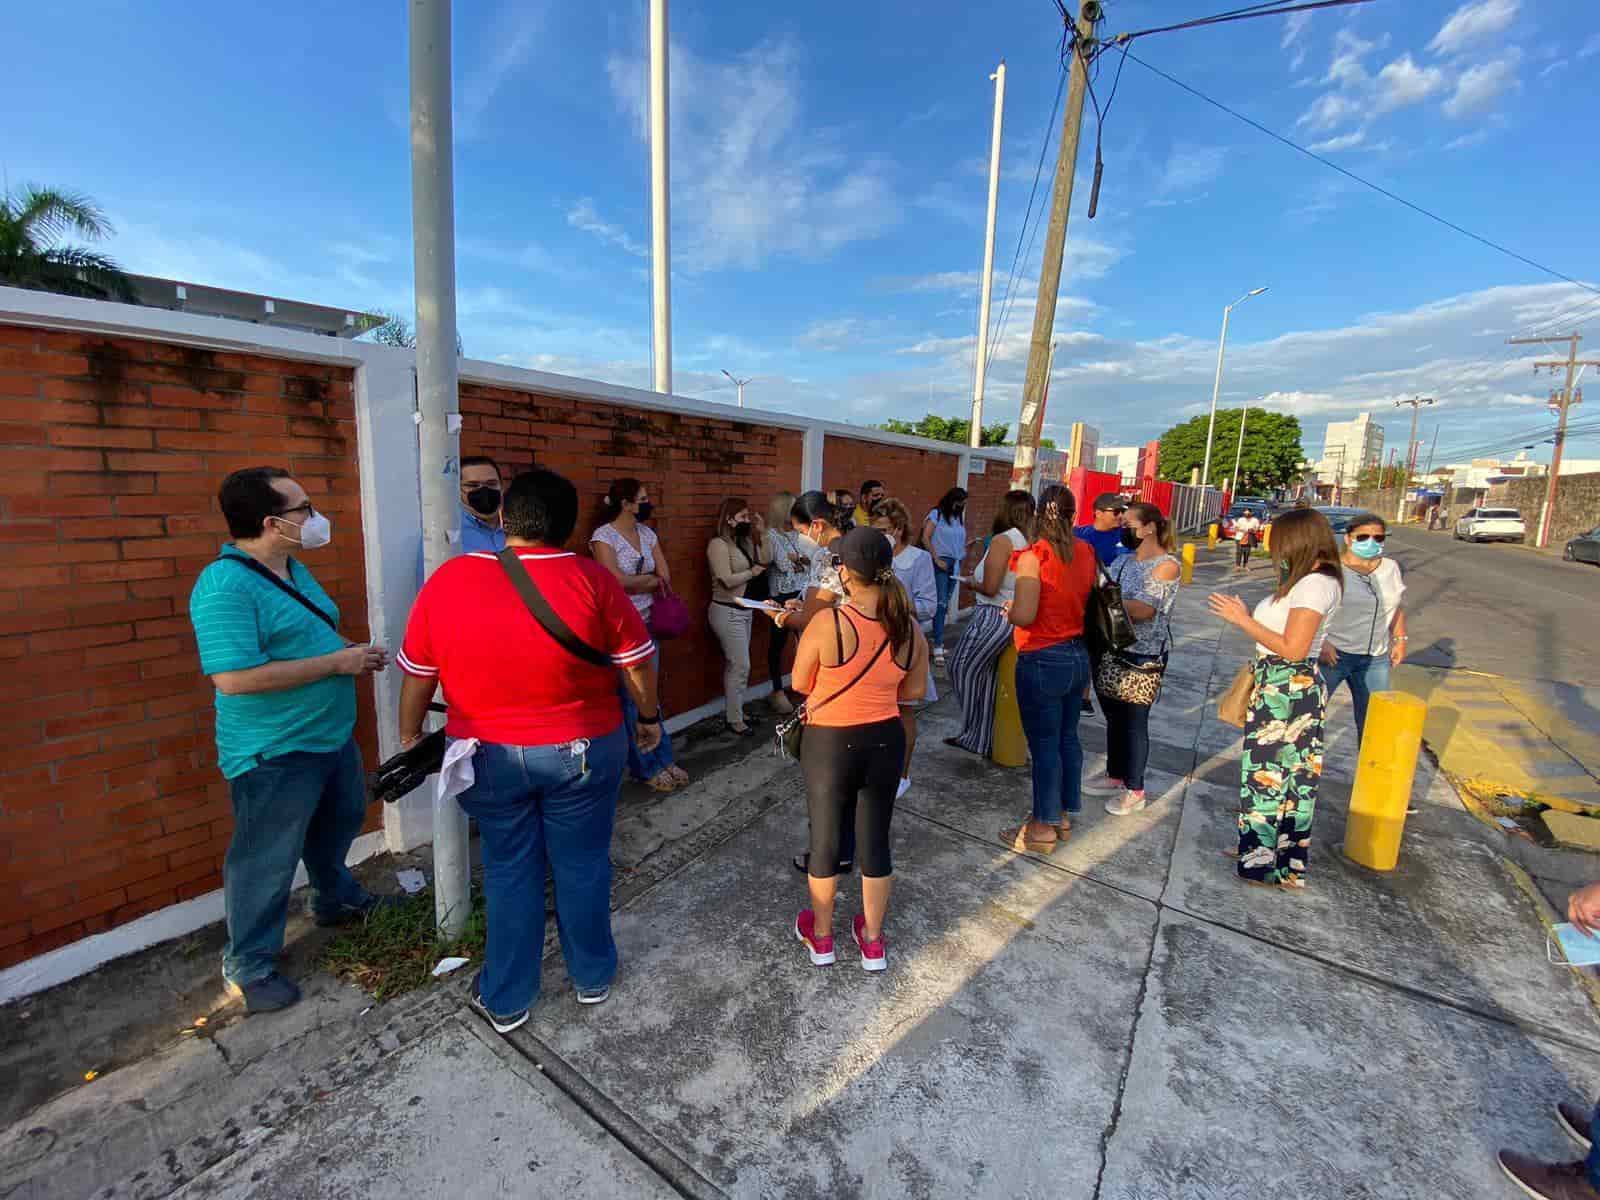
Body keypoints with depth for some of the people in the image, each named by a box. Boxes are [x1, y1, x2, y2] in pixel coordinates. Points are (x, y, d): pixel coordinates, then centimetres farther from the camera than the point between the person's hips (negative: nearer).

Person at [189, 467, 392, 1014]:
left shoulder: (293, 569, 6)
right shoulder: (225, 586, -24)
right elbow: (235, 678, -31)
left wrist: (356, 653, 0)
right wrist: (337, 663, -25)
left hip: (331, 736, 9)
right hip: (274, 754, -9)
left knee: (339, 821, 27)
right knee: (266, 861, 8)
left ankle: (335, 900, 52)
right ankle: (248, 964, 31)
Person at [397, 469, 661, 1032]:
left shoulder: (446, 580, -7)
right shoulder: (592, 579, -14)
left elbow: (417, 674, 2)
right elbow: (638, 662, -7)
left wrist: (410, 738, 18)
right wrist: (649, 718, 9)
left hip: (488, 754, 2)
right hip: (582, 750, -1)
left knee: (509, 870, 19)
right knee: (582, 865, 17)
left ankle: (505, 1000, 35)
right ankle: (592, 976, 38)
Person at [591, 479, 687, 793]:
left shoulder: (648, 533, 9)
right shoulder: (603, 536, -10)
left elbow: (666, 578, 6)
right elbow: (618, 581, -19)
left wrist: (634, 582, -7)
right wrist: (652, 580, -5)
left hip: (647, 624, 6)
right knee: (630, 699, 4)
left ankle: (662, 759, 24)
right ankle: (646, 767, 17)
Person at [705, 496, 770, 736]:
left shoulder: (743, 541, 10)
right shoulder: (718, 544, -16)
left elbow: (764, 561, 7)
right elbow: (727, 581, -23)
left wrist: (761, 533, 3)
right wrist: (752, 573, -9)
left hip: (744, 609, 8)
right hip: (727, 612, -8)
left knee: (734, 665, 13)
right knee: (741, 666, -6)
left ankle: (733, 711, 23)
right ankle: (734, 720, 4)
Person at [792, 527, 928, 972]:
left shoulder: (826, 623, -22)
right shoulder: (909, 628, -9)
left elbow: (800, 684, -8)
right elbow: (914, 690, 4)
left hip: (829, 745, -3)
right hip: (885, 741, 3)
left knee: (825, 839, 17)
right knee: (875, 840, 19)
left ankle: (821, 936, 39)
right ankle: (873, 941, 38)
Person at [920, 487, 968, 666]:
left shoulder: (959, 517, 16)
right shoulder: (936, 514, -2)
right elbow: (925, 538, -8)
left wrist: (968, 545, 0)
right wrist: (937, 560, -10)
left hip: (955, 564, 6)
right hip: (941, 562, -6)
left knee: (945, 604, 7)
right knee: (941, 603, -12)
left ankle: (937, 641, 15)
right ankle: (938, 647, -13)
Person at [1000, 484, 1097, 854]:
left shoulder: (1033, 556, -18)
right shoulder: (1086, 552, 1)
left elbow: (1024, 615, -23)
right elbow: (1090, 600, 8)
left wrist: (1008, 610, -3)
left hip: (1042, 661, -7)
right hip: (1077, 656, 7)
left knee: (1044, 745, 4)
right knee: (1068, 737, 18)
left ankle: (1043, 828, 18)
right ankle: (1063, 814, 34)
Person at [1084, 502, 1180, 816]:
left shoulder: (1166, 565, -14)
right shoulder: (1124, 559, 8)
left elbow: (1143, 611, -23)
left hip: (1143, 655, -7)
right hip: (1113, 649, 7)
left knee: (1134, 720, 3)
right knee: (1114, 714, 17)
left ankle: (1135, 790, 19)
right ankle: (1115, 776, 34)